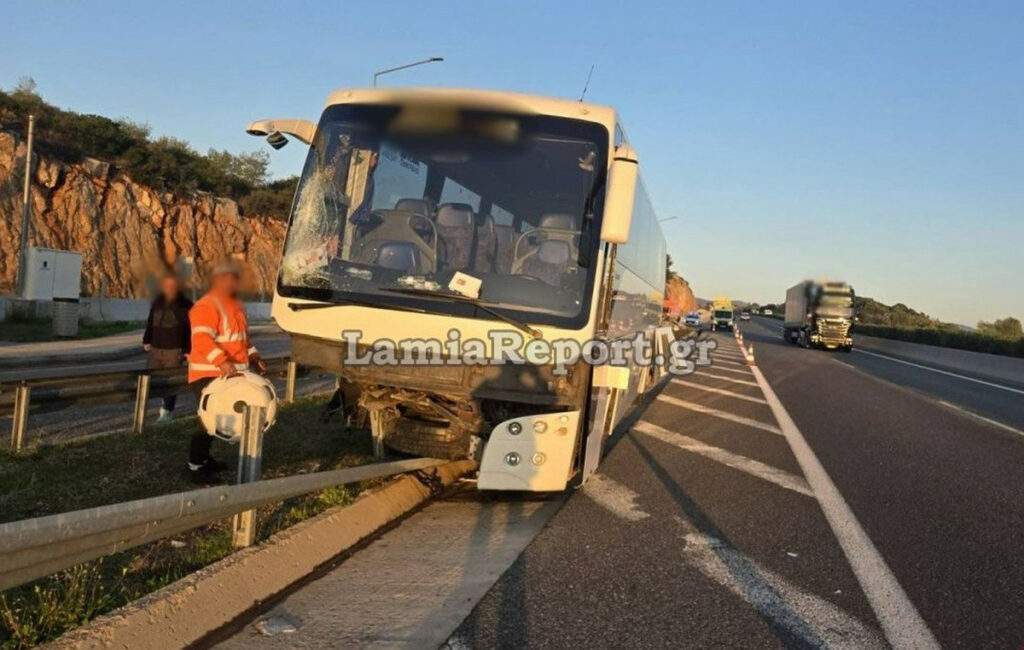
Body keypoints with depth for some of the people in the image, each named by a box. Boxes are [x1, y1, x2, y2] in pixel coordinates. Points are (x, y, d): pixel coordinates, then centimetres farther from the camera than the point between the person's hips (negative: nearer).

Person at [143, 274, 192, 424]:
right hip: (155, 349, 5)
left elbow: (190, 331, -7)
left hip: (174, 351, -5)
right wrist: (146, 341, 15)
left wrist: (187, 350, -11)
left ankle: (167, 410, 10)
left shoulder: (185, 306, -5)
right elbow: (150, 324, 19)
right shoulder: (157, 303, 10)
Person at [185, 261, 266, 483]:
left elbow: (243, 336, 28)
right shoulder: (206, 306, -15)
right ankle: (195, 466, -1)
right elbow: (202, 339, -26)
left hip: (230, 374, 9)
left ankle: (204, 458, 29)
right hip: (208, 374, -9)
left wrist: (253, 356, 16)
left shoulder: (236, 305, 16)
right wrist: (222, 361, -36)